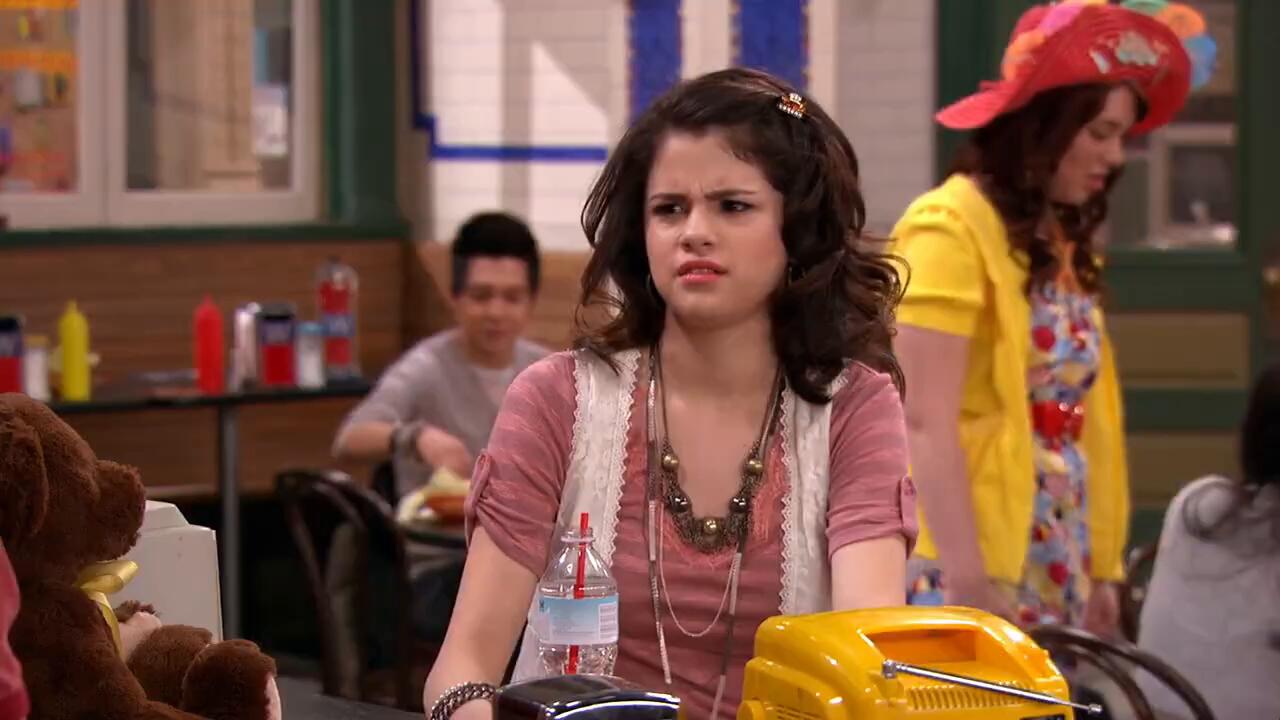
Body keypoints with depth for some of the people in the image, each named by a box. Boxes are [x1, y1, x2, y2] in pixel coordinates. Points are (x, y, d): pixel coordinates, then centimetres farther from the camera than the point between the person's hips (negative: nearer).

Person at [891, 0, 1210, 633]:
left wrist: (1101, 572, 12)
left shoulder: (1062, 246, 15)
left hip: (1050, 576, 8)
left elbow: (1071, 427, 15)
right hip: (967, 573, -8)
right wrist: (966, 579, -22)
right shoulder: (951, 229, -10)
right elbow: (924, 422, -17)